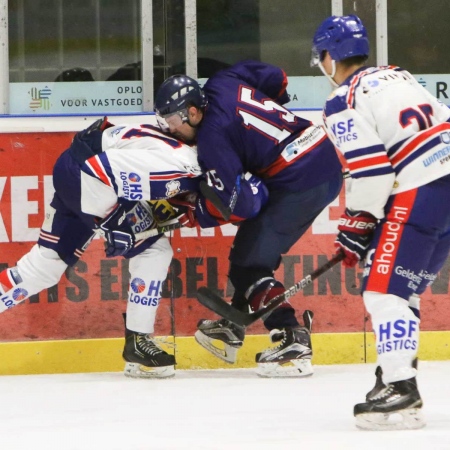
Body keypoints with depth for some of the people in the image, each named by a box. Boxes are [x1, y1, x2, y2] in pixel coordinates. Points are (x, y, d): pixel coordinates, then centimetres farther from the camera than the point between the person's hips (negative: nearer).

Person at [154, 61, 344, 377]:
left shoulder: (212, 136, -17)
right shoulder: (222, 83, 5)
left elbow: (235, 204, -17)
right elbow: (276, 78, 20)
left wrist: (188, 211, -3)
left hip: (300, 184, -10)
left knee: (250, 261, -7)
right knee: (250, 246, 22)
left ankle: (293, 342, -17)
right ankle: (233, 327, 34)